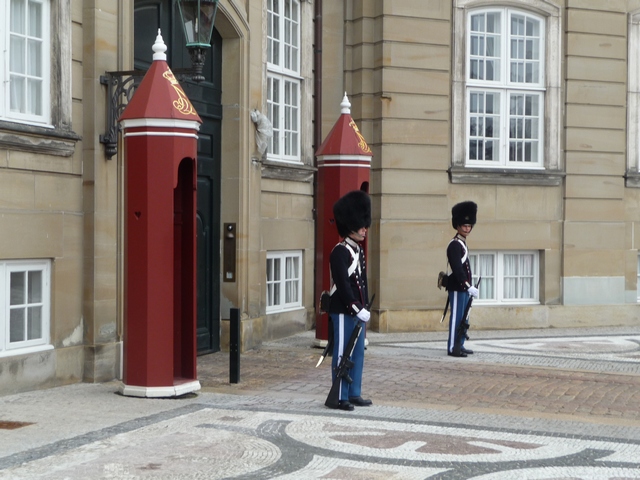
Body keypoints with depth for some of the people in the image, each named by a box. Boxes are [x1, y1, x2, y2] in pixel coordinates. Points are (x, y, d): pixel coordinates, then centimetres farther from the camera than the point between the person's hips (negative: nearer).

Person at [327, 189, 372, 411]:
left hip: (357, 312, 9)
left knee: (358, 353, 13)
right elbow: (342, 284, -19)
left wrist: (365, 308, 12)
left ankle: (354, 394, 21)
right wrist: (357, 309, -20)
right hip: (344, 312, -9)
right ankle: (340, 397, 4)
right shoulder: (339, 252, -14)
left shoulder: (359, 251, 14)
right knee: (342, 354, -3)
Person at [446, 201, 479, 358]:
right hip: (457, 288, -10)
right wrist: (469, 286, -26)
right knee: (457, 317, -7)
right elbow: (457, 268, -22)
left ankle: (460, 345, 19)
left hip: (464, 287, 10)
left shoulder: (462, 243, 16)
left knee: (463, 319, 13)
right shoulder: (454, 245, -14)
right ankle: (453, 348, -4)